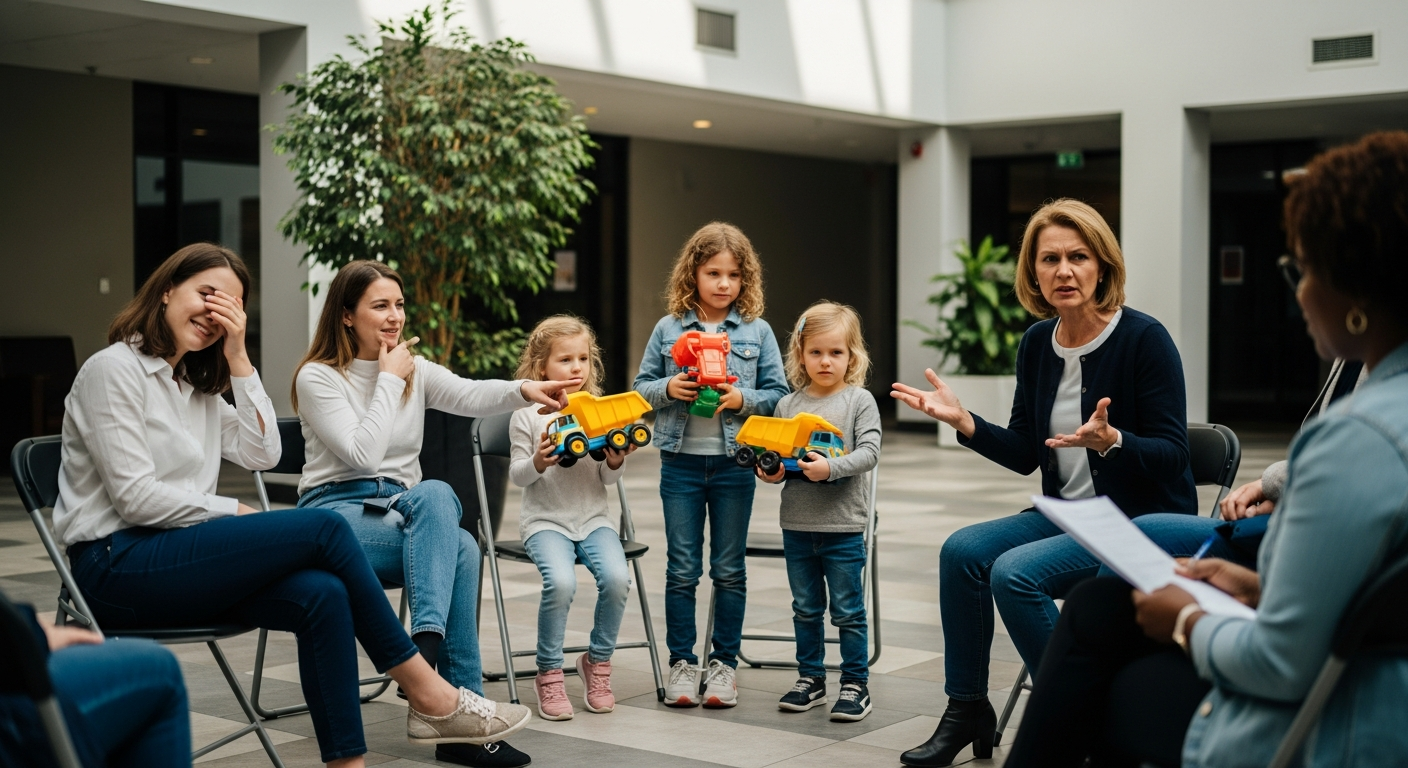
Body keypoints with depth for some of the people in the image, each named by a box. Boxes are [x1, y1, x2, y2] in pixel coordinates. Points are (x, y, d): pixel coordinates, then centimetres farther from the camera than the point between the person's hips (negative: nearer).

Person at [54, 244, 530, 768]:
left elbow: (262, 454, 7)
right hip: (116, 566, -8)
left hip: (175, 557, 8)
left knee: (322, 594, -22)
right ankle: (430, 697, -11)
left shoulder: (195, 385, 20)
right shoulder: (114, 369, -6)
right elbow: (136, 498, -14)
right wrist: (237, 513, -6)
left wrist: (237, 358, 3)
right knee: (324, 529, -19)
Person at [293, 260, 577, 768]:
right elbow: (363, 454, -17)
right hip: (336, 512, -5)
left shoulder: (414, 369, 12)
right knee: (451, 529, -32)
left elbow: (470, 396, -10)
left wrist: (523, 391, -30)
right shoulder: (318, 377, -3)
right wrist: (389, 380, -10)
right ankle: (464, 711, -34)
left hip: (401, 511, 5)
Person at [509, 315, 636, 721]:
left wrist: (616, 462, -14)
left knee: (617, 578, -25)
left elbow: (608, 478, 9)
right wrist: (539, 462, -19)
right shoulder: (527, 415, 0)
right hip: (546, 520, -3)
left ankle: (598, 662, 0)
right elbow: (517, 475, 2)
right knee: (560, 581, -30)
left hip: (594, 518, 3)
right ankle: (549, 673, -10)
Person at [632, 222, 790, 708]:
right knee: (682, 569, 6)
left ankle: (724, 662, 18)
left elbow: (777, 393, 3)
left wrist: (743, 399, -15)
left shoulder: (758, 331, 1)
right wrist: (669, 388, -13)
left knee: (729, 570, 8)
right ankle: (681, 662, 16)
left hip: (735, 462, 0)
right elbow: (641, 387, 7)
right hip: (680, 461, 0)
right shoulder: (668, 329, 2)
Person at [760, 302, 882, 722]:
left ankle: (855, 683, 14)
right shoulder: (787, 405, 6)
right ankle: (811, 678, 26)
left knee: (848, 610, 4)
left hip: (843, 525, -4)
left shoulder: (860, 401, -4)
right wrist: (768, 471, -10)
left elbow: (869, 452, -14)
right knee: (805, 608, 14)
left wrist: (831, 467, -27)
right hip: (797, 524, 4)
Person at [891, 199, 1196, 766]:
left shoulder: (1144, 339, -16)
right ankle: (966, 712, 3)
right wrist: (963, 421, -6)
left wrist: (1111, 441, -35)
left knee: (1015, 572, -25)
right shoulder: (1037, 343, 4)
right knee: (963, 551, -11)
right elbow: (1025, 454, 8)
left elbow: (1171, 454, -17)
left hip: (1141, 519, -7)